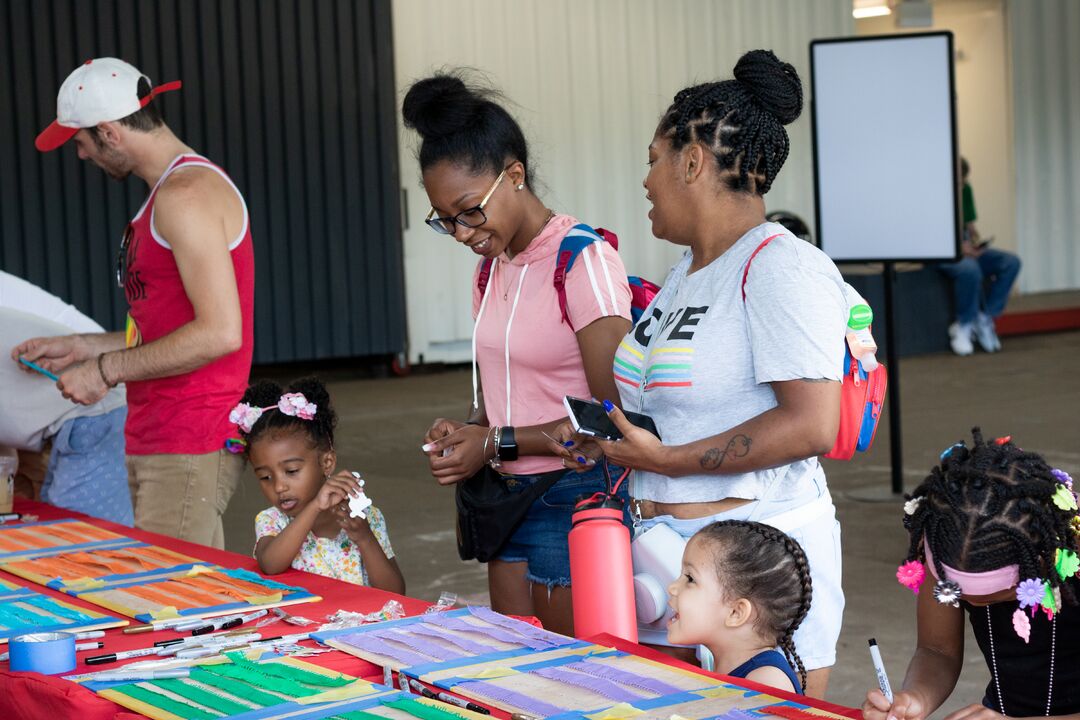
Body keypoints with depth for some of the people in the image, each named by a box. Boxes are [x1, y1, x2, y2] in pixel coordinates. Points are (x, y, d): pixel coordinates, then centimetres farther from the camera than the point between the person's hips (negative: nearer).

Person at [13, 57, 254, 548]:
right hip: (155, 443, 10)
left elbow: (219, 333, -22)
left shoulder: (186, 195, -14)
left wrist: (107, 370, -14)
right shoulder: (173, 190, 19)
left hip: (189, 451, -10)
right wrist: (84, 348, 22)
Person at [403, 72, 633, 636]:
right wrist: (465, 430, 0)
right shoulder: (490, 267, 12)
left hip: (576, 498, -8)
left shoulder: (583, 262, -14)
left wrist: (497, 443, -16)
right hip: (510, 498, 8)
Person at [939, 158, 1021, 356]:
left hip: (965, 248, 7)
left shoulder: (965, 189, 8)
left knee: (1011, 263, -16)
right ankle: (965, 324, -16)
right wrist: (958, 247, -25)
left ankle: (984, 319, -12)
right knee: (970, 269, -39)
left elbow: (970, 224, 16)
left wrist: (977, 241, -8)